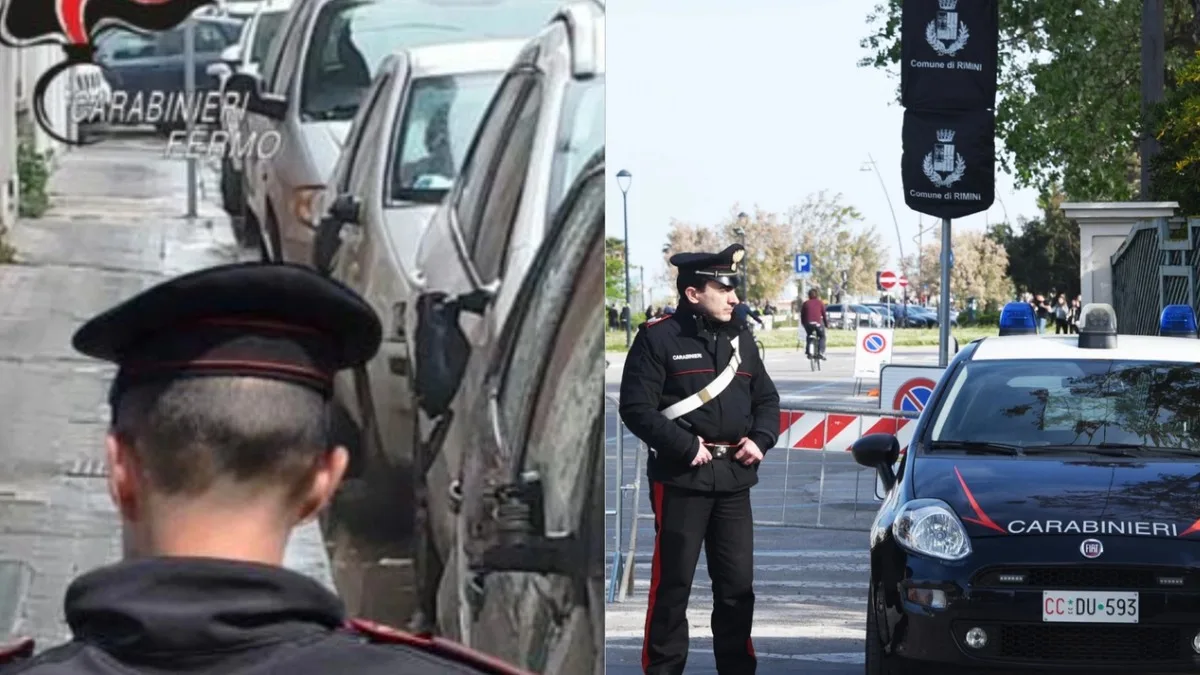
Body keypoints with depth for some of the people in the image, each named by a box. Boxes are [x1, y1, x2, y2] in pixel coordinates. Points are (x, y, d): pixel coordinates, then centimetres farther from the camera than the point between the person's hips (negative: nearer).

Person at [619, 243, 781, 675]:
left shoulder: (740, 340, 14)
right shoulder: (658, 339, -6)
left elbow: (766, 399, 20)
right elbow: (636, 407, -12)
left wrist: (760, 440, 1)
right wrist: (685, 446, -17)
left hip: (734, 478, 6)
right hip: (680, 477, -6)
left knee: (737, 585, 9)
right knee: (673, 582, -1)